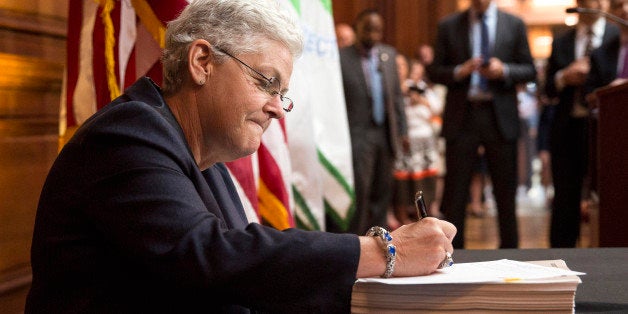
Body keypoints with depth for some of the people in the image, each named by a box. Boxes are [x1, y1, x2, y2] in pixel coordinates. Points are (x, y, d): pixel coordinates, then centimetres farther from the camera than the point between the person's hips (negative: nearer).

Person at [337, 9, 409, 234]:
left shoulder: (389, 55, 10)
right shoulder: (341, 58, -7)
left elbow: (397, 95, 14)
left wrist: (402, 131, 11)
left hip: (386, 135, 6)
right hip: (357, 135, -6)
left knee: (382, 192, 10)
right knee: (359, 193, -7)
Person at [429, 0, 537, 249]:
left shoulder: (514, 25, 7)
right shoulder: (448, 26, 6)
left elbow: (529, 71, 7)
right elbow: (435, 71, 6)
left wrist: (504, 71, -13)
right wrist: (459, 72, -14)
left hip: (500, 117, 1)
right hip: (461, 117, 0)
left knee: (506, 193, 7)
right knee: (455, 194, 1)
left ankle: (509, 250, 19)